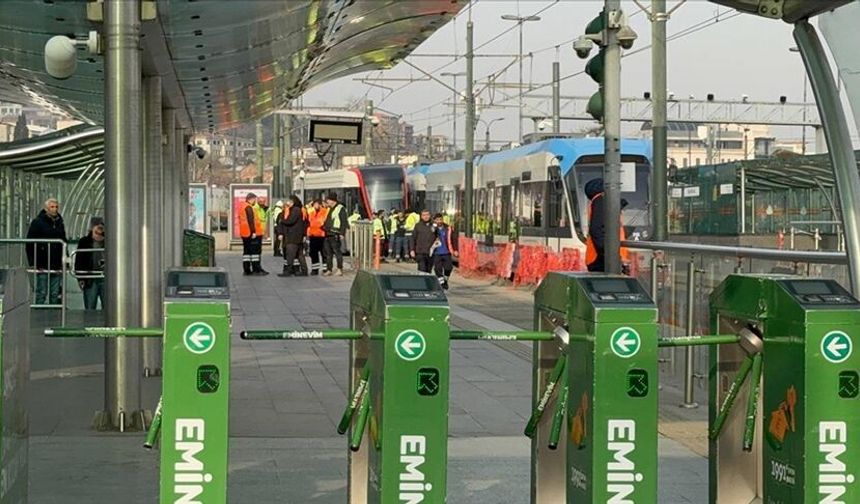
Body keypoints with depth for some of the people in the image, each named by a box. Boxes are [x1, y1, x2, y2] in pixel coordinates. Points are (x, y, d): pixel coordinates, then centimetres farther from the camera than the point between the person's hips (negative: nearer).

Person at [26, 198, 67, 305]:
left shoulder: (60, 223, 15)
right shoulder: (37, 222, -3)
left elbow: (64, 243, 22)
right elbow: (29, 244, -5)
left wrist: (64, 261, 12)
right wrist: (32, 263, -12)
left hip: (56, 267, 5)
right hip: (42, 267, -5)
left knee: (55, 295, 6)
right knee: (41, 294, -5)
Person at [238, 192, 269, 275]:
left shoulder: (242, 207, 19)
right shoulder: (248, 208, -13)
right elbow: (251, 220, -20)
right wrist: (253, 231, -21)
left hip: (244, 233, 10)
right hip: (251, 233, -10)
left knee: (246, 251, 11)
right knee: (255, 250, -7)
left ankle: (246, 270, 12)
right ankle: (256, 269, -9)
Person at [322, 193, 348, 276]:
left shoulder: (340, 209, -7)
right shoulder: (329, 209, 20)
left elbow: (344, 222, -13)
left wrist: (342, 233, -19)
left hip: (335, 234, -9)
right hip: (328, 234, 9)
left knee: (337, 251, -8)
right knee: (328, 253, 9)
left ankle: (340, 269, -5)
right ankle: (329, 270, 14)